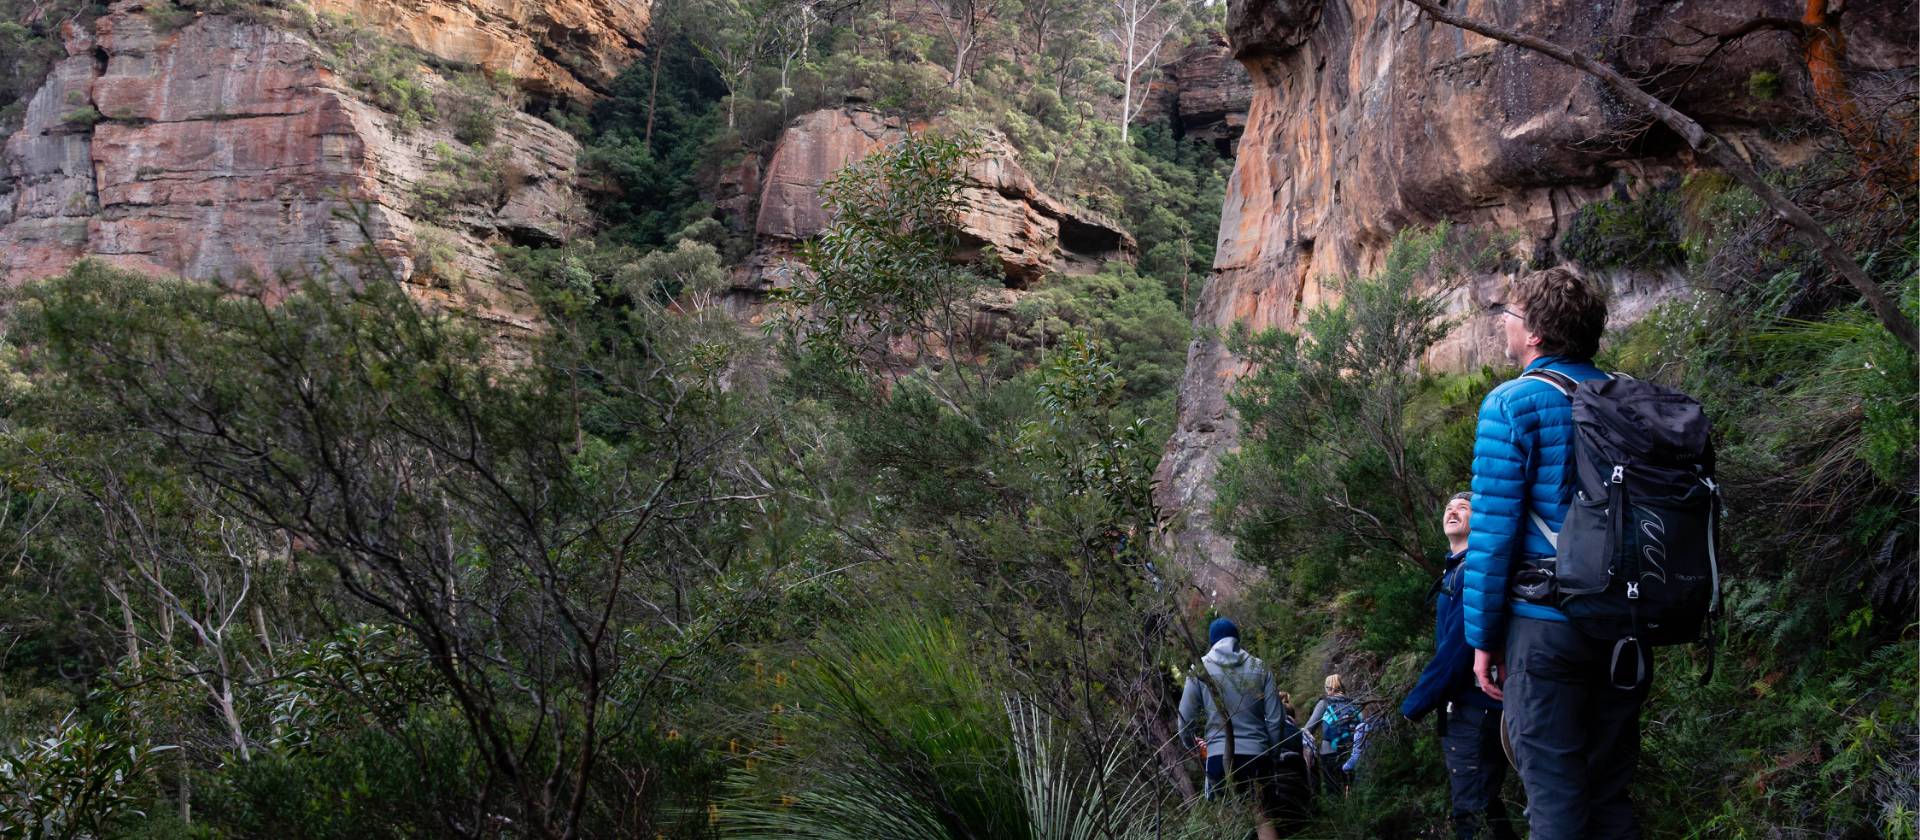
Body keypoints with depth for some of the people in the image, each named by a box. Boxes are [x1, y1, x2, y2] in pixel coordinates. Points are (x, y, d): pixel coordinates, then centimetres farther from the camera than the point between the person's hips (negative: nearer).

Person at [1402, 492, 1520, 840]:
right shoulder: (1454, 570, 17)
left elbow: (1461, 641, -21)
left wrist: (1415, 704, -16)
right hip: (1459, 708, 10)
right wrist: (1430, 699, 14)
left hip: (1476, 709, -10)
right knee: (1481, 808, 17)